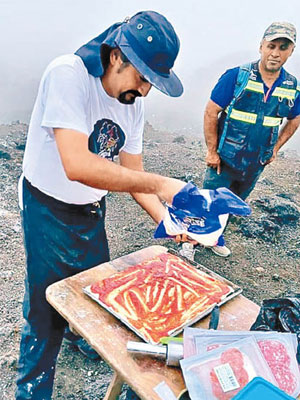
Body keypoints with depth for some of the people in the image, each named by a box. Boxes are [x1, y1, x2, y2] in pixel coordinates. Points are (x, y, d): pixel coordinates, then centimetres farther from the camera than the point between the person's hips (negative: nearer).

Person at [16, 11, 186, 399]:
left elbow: (132, 172, -1)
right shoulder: (68, 74, -27)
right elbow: (77, 165, -38)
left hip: (92, 208, 7)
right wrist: (159, 184, -36)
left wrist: (164, 218, -15)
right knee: (47, 308, 4)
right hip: (48, 210, -6)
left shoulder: (133, 103, -5)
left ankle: (86, 338, 55)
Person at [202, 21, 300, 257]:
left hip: (255, 165, 4)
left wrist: (276, 148, 7)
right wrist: (212, 151, -13)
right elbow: (211, 113, -11)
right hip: (224, 159, -4)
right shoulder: (236, 77, -13)